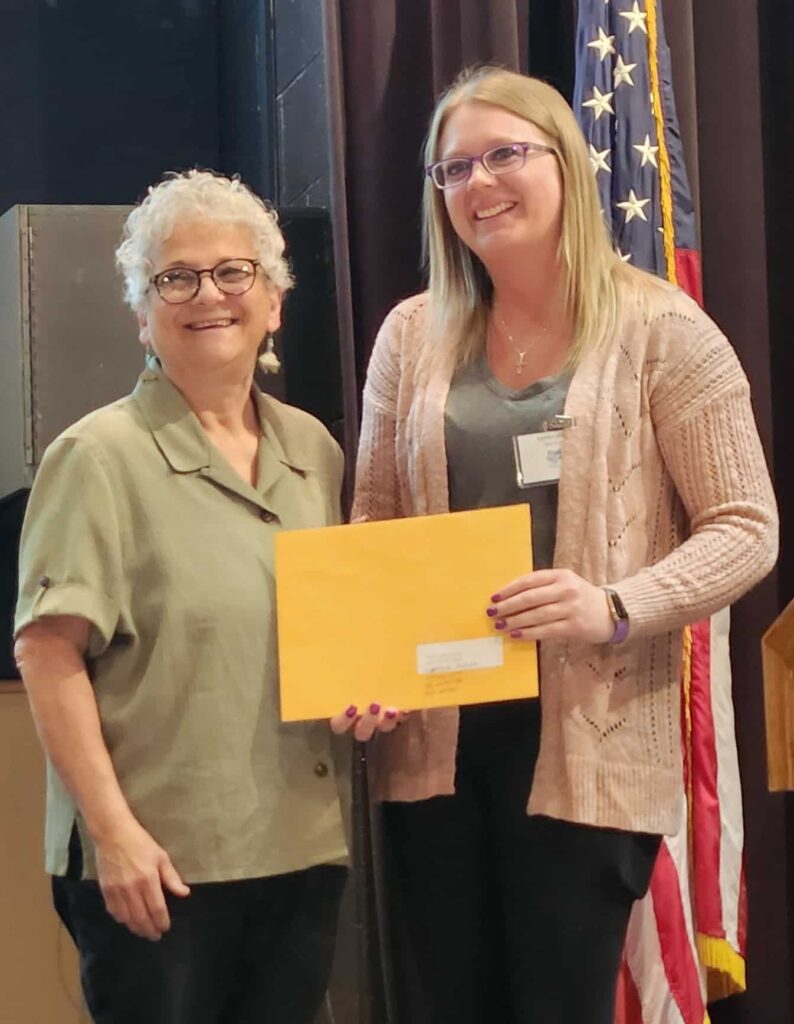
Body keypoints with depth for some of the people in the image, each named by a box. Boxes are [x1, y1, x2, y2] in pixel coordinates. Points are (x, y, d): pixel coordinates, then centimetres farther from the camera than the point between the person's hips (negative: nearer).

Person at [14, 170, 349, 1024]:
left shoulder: (315, 451, 9)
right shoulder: (101, 456, -8)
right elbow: (47, 654, -13)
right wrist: (113, 830, -17)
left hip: (305, 851, 6)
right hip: (158, 861, -5)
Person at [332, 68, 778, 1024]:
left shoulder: (659, 329, -5)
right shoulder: (412, 334, 7)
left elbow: (744, 528, -6)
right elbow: (373, 522, 12)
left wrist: (616, 608, -22)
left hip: (590, 739, -3)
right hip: (432, 735, 4)